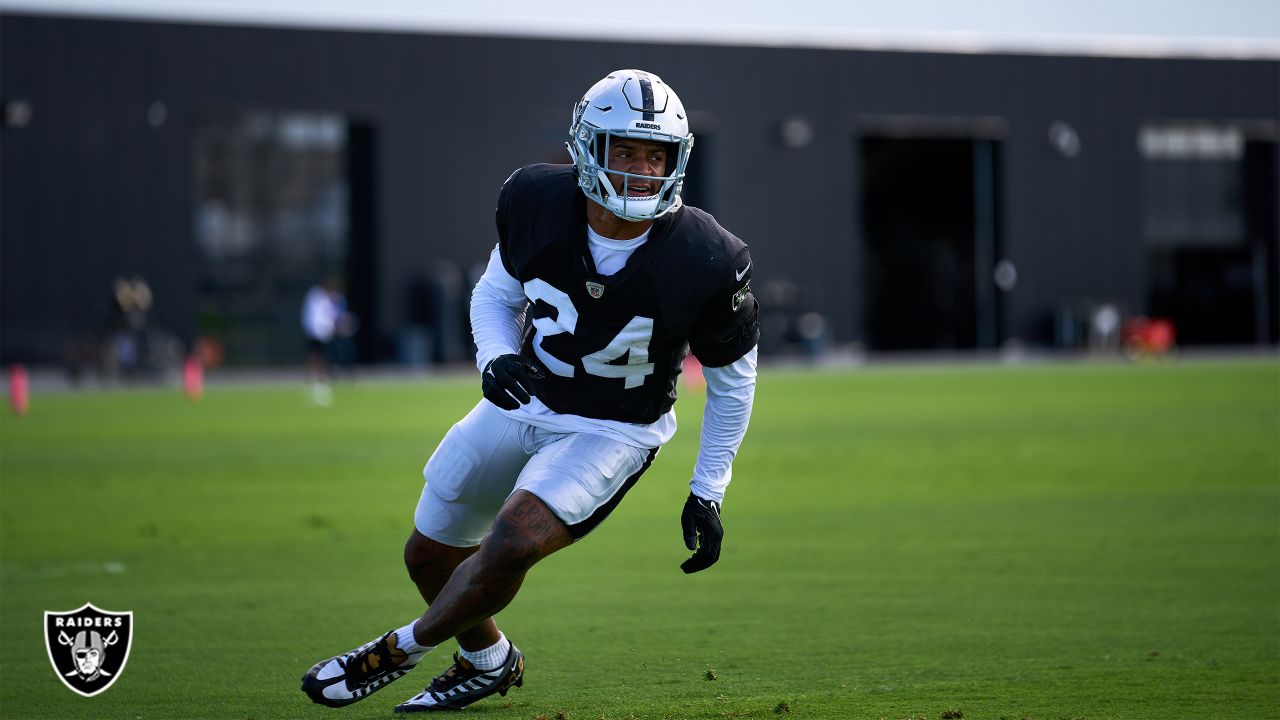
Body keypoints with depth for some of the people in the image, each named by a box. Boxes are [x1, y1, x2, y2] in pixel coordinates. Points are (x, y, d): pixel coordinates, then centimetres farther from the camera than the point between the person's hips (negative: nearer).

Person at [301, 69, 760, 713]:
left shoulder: (704, 263, -25)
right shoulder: (536, 204, -17)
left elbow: (733, 380, -7)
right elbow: (495, 295, 3)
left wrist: (707, 492, -5)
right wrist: (497, 358, -19)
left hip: (613, 431, -4)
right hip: (525, 400, 4)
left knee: (512, 544, -26)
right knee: (430, 555, 14)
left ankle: (400, 650, 0)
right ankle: (486, 661, 44)